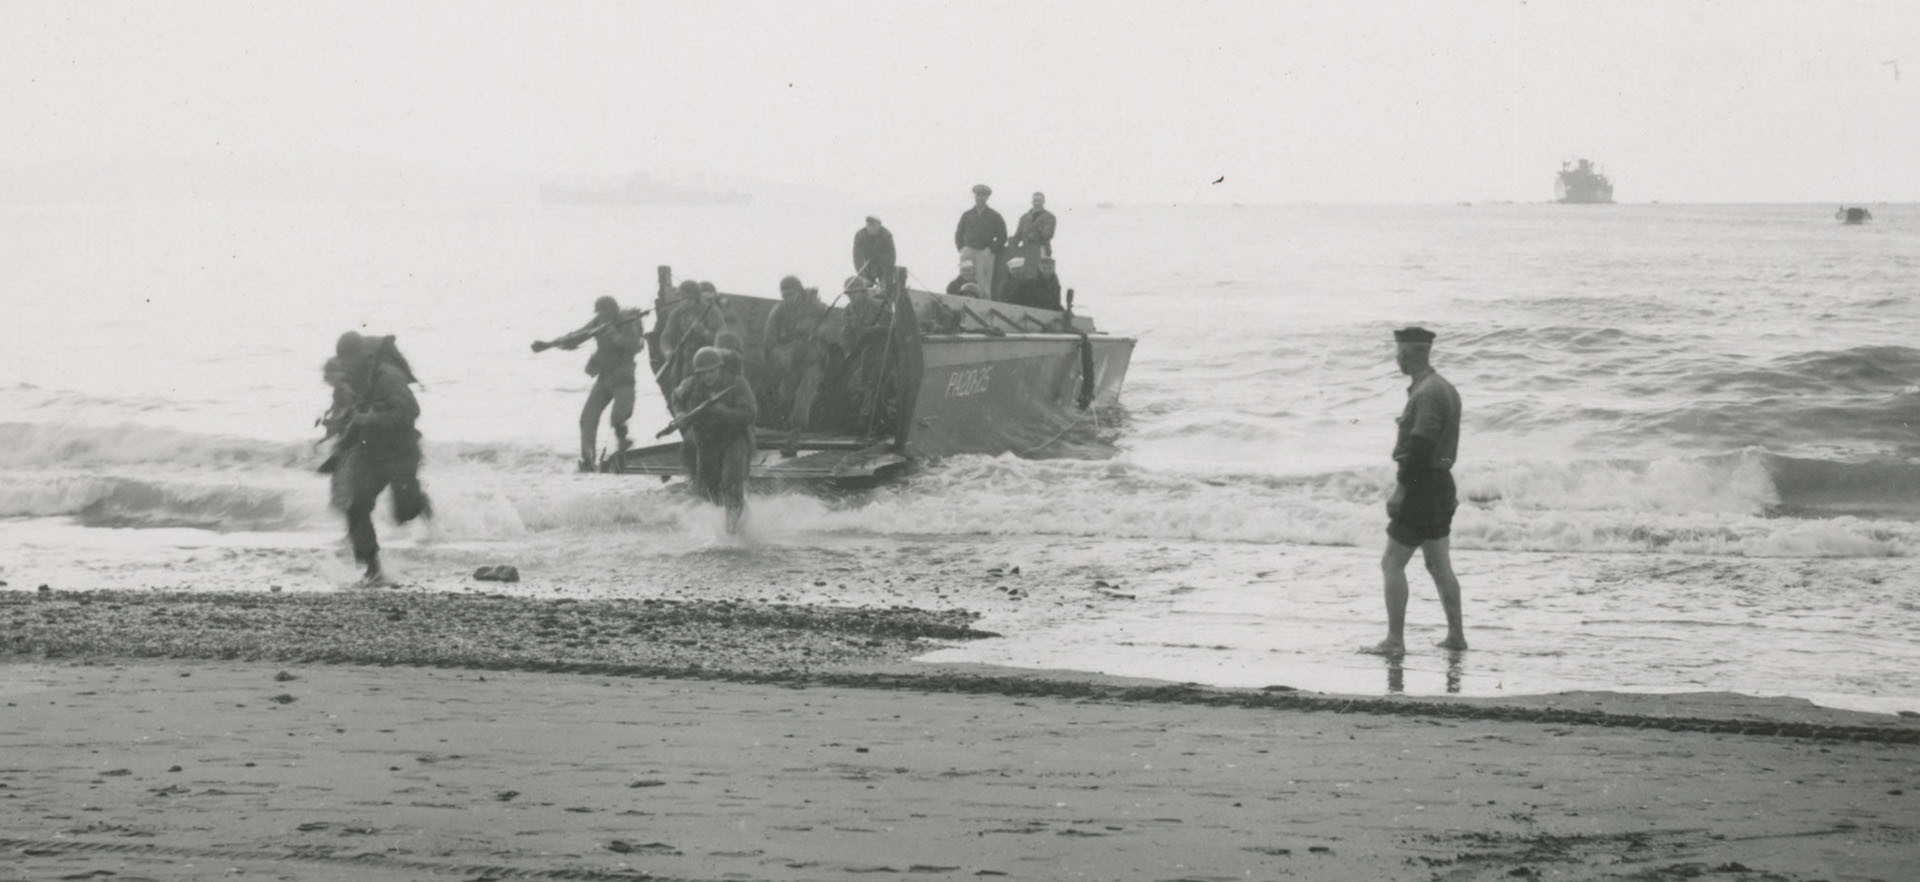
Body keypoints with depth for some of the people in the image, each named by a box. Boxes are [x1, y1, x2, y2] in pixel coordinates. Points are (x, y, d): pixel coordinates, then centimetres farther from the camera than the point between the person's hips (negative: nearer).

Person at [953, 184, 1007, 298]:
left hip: (985, 253, -2)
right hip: (968, 253, 2)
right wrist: (961, 249, 6)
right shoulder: (967, 215, 16)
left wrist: (991, 249, -3)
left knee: (984, 286, -11)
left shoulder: (994, 217, 8)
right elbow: (959, 234, 21)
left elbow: (1002, 237, 8)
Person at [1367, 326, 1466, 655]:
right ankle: (1456, 635, 17)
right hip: (1440, 485, 10)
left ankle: (1395, 639, -5)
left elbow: (1420, 446, -26)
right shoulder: (1445, 389, 13)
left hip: (1421, 488, -10)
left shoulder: (1428, 393, -19)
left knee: (1393, 565, -5)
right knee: (1438, 564, 15)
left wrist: (1401, 488, -22)